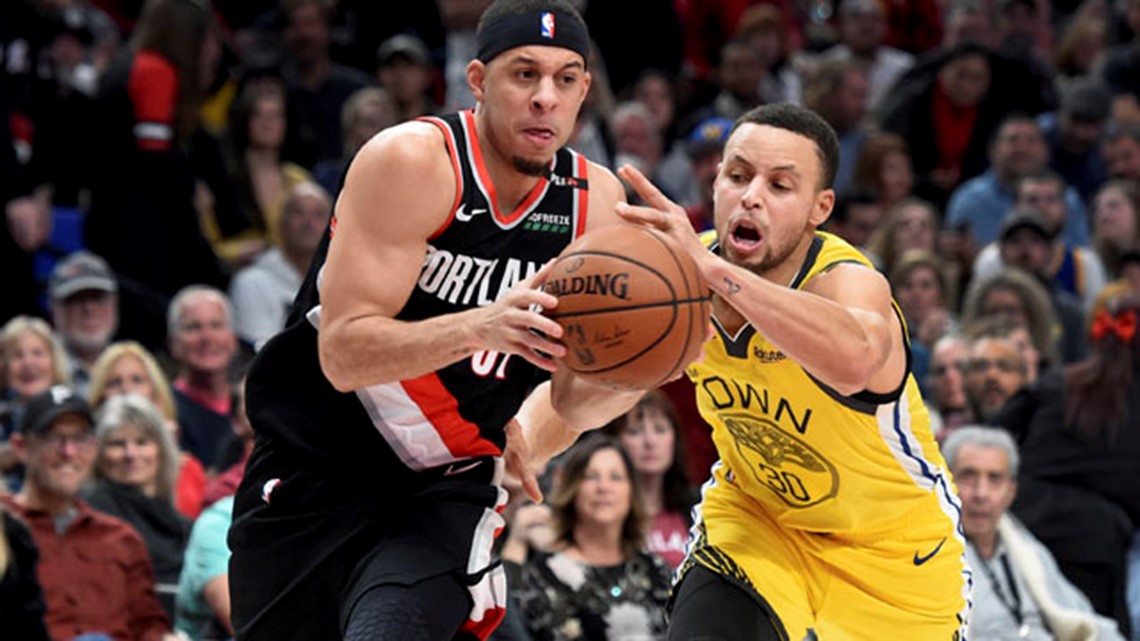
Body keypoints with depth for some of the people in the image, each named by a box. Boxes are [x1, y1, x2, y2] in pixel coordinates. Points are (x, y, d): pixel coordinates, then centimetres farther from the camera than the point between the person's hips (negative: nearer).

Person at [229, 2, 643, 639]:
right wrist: (479, 327, -39)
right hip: (314, 473, -2)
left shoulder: (595, 199, -2)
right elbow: (342, 353, -24)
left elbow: (574, 401, 4)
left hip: (445, 492, 2)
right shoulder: (413, 161, -18)